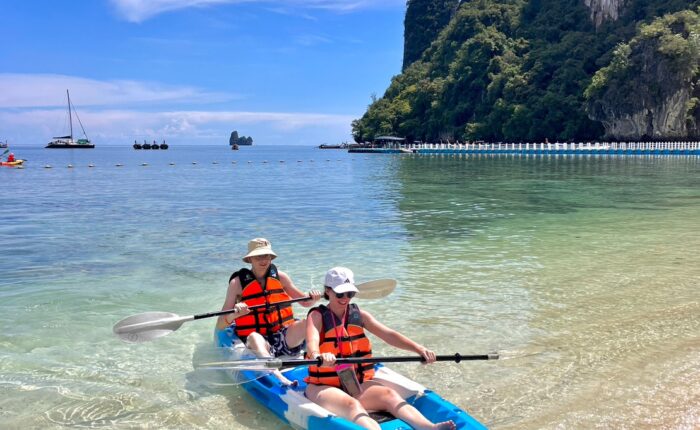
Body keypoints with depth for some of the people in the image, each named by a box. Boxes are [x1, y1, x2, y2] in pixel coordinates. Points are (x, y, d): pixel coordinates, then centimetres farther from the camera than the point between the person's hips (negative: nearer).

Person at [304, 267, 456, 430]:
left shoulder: (359, 315, 11)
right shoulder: (317, 315, -1)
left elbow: (388, 334, -2)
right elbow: (312, 341, -24)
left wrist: (418, 348, -19)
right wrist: (318, 355, -49)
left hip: (356, 384, 4)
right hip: (322, 386, -4)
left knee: (390, 395, -25)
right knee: (352, 405, -35)